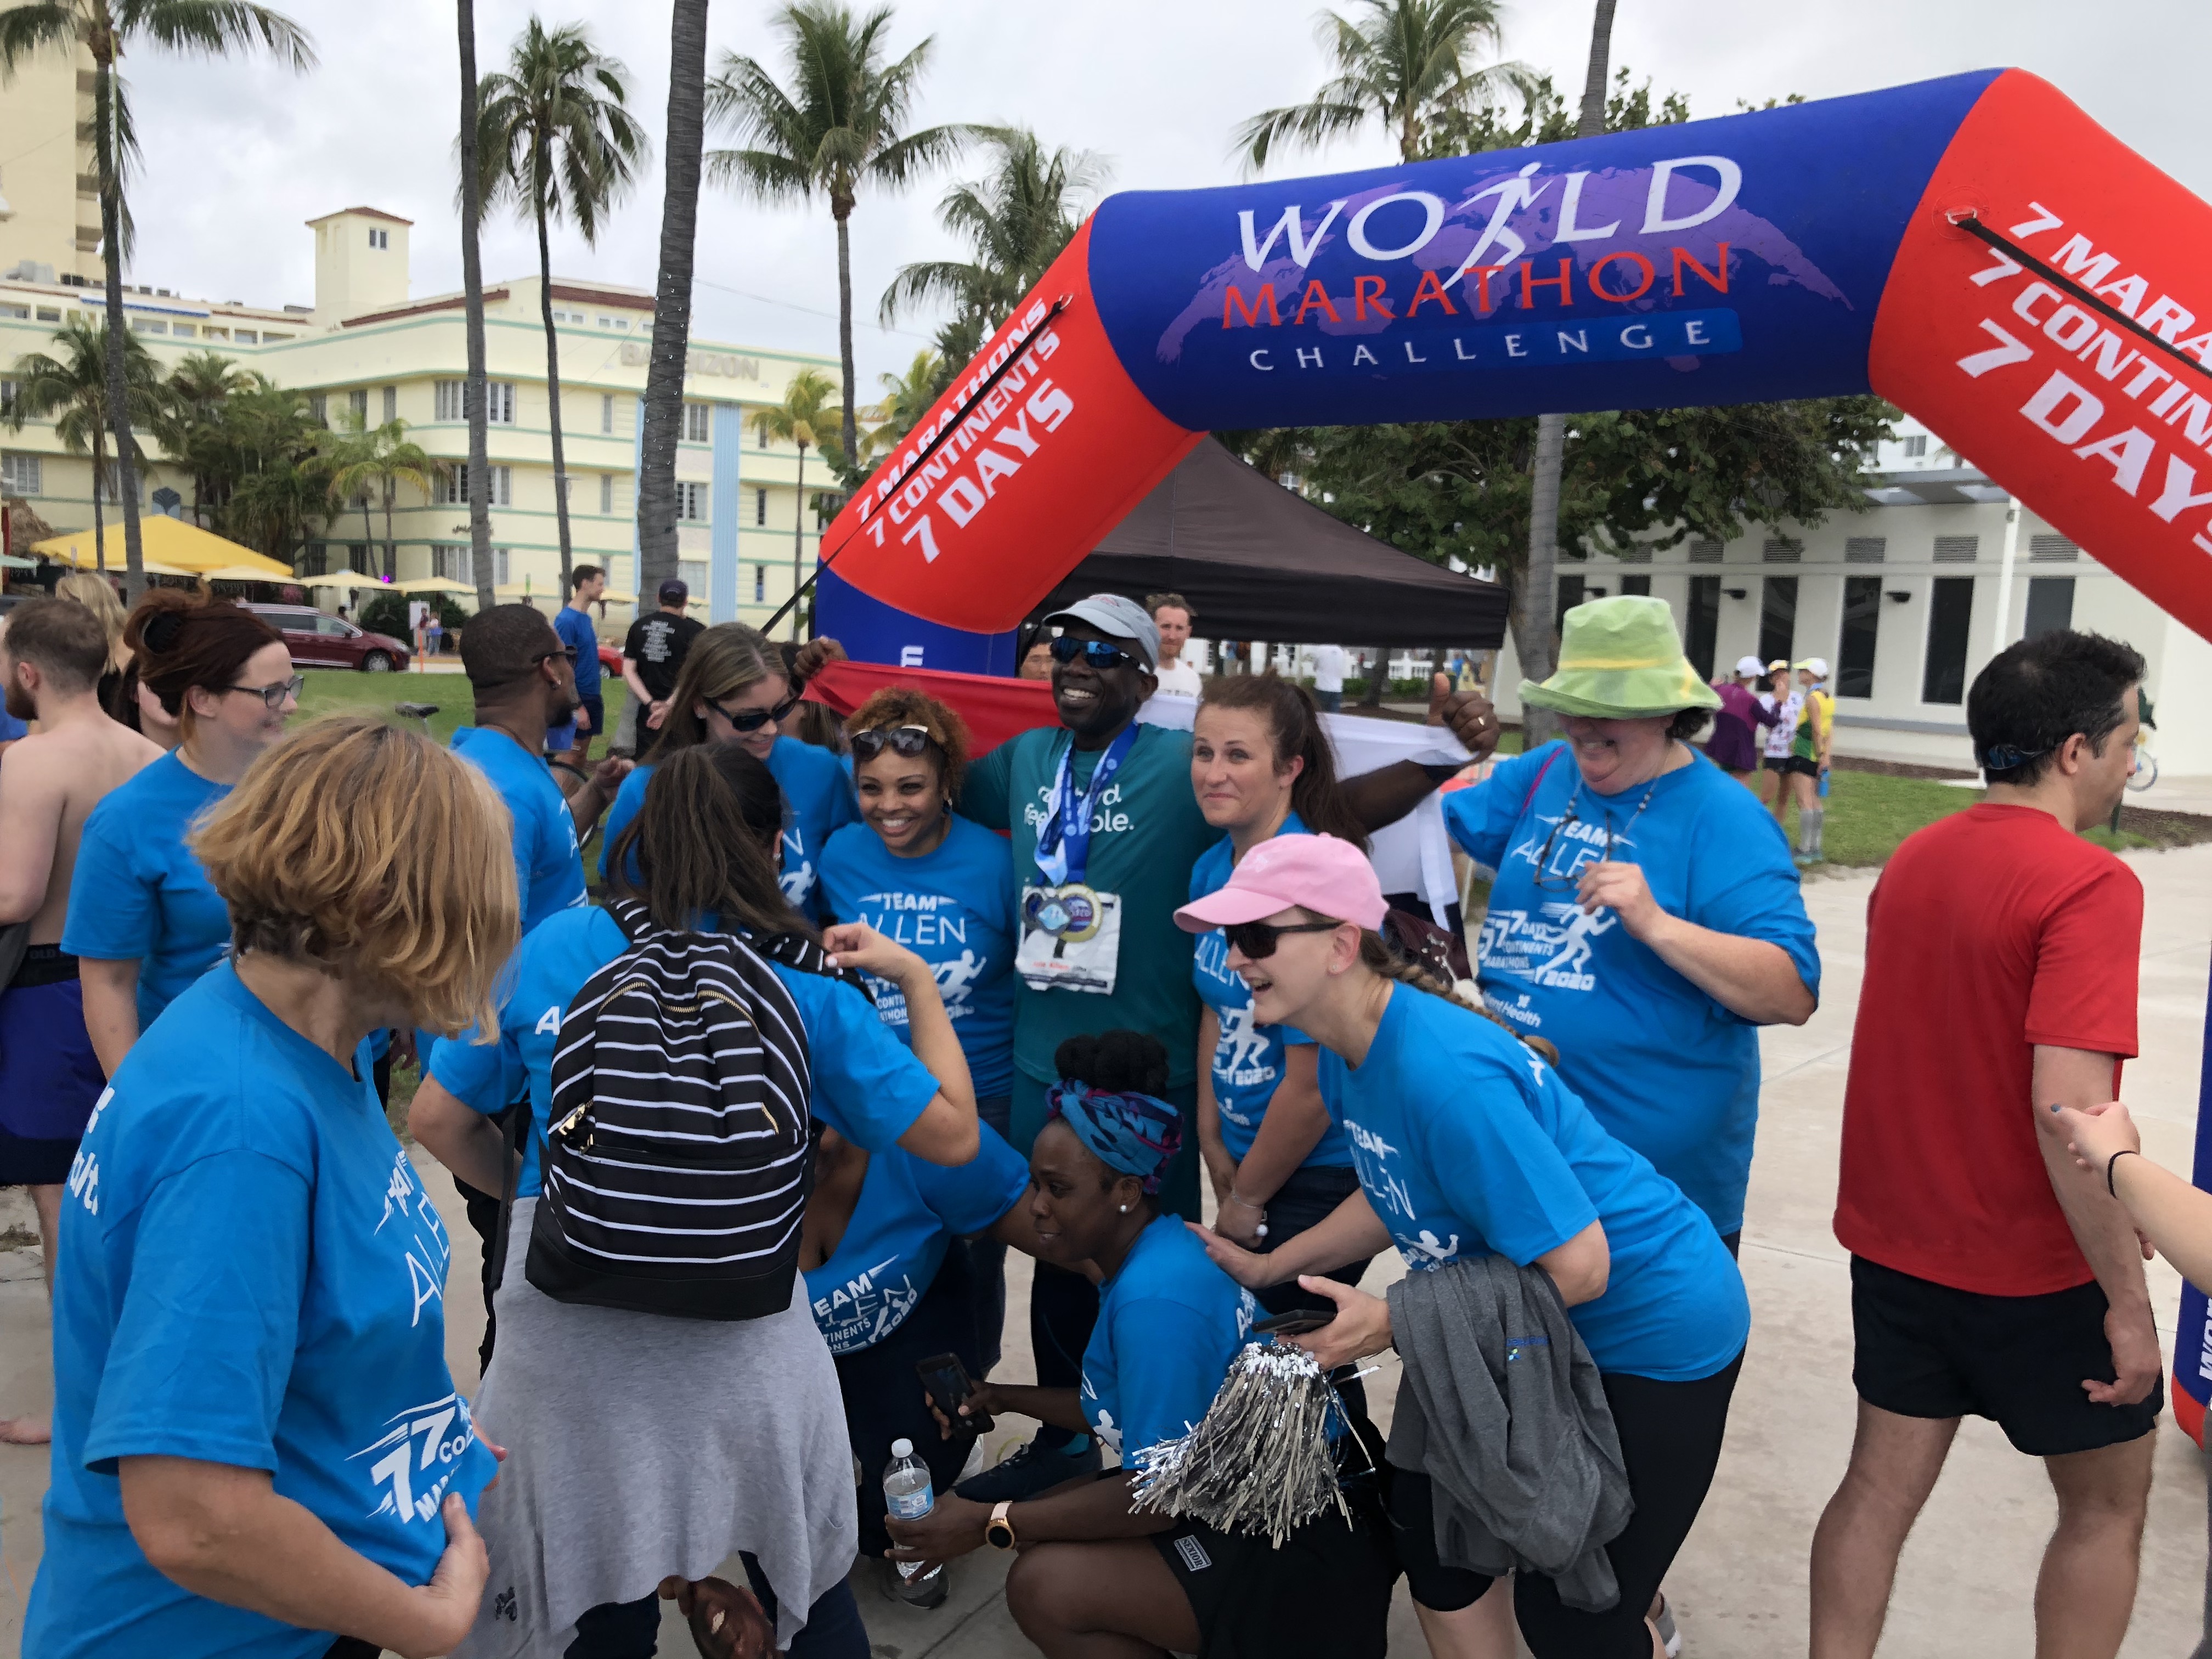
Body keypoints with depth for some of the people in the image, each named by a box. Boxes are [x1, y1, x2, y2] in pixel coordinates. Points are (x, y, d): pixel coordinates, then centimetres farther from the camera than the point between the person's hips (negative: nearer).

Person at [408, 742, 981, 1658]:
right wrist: (917, 980, 7)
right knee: (812, 1585, 22)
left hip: (567, 1333, 1)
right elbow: (952, 1135, -2)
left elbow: (436, 1119, 4)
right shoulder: (804, 986, -6)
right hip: (740, 1338, -1)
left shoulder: (549, 951, -3)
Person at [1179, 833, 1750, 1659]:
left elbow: (1576, 1266, -31)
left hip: (1654, 1328, -9)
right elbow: (1399, 1195, 9)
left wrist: (1396, 1320, -25)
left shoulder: (1445, 1073, -35)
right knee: (1429, 1527, 18)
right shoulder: (1346, 1054, -6)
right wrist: (1268, 1268, 6)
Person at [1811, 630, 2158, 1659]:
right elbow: (2068, 1111, -28)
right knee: (2108, 1500, 17)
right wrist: (2129, 1302, -20)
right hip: (2033, 1267, -6)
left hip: (1896, 1238, 6)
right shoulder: (2088, 887, -20)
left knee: (1882, 1486, 14)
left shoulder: (1909, 862, 3)